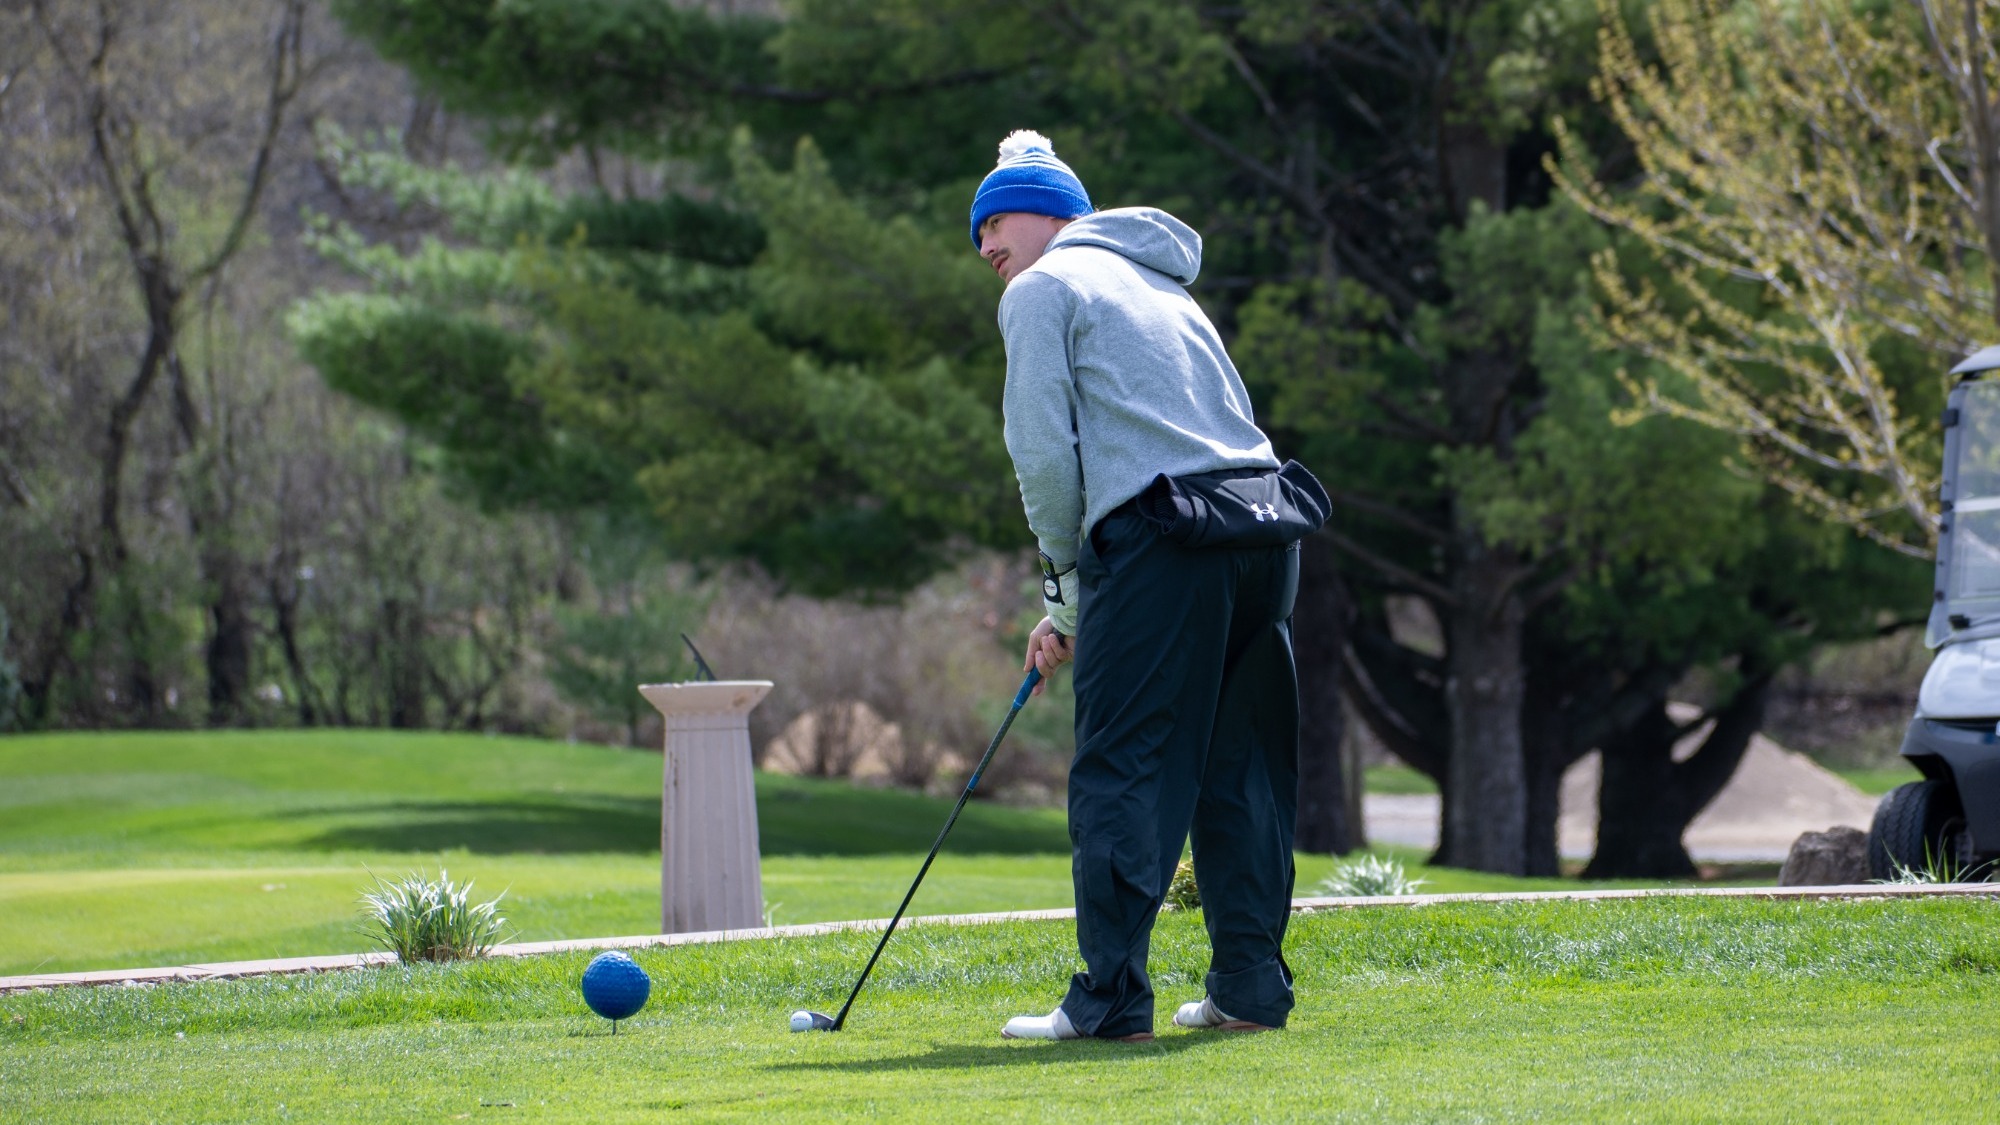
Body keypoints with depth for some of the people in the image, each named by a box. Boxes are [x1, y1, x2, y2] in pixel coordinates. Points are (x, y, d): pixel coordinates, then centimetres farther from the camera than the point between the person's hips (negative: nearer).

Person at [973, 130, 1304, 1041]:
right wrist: (1083, 601, 23)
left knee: (1122, 777, -5)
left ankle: (1110, 1002, -7)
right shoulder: (1160, 286, 29)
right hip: (1263, 521, 8)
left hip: (1160, 532, -8)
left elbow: (1046, 451, -4)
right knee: (1240, 769, 12)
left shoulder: (1043, 289, 6)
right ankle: (1250, 989, 12)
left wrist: (1067, 585, 7)